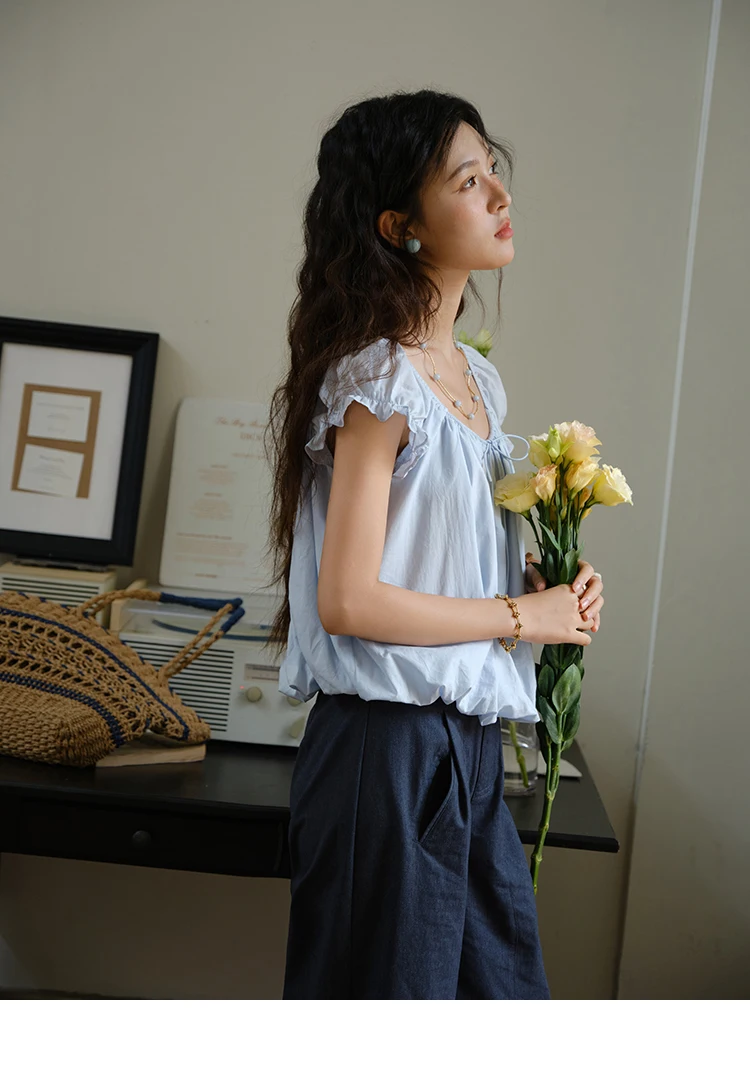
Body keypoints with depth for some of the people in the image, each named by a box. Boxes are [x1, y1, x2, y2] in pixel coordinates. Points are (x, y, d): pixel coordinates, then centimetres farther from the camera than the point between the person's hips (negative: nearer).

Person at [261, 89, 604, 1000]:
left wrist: (543, 581, 2)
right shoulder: (379, 379, -14)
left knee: (504, 990, 17)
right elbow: (349, 600, -20)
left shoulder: (477, 379, 11)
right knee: (392, 991, 8)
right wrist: (519, 616, -12)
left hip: (470, 744, 8)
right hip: (390, 745, -8)